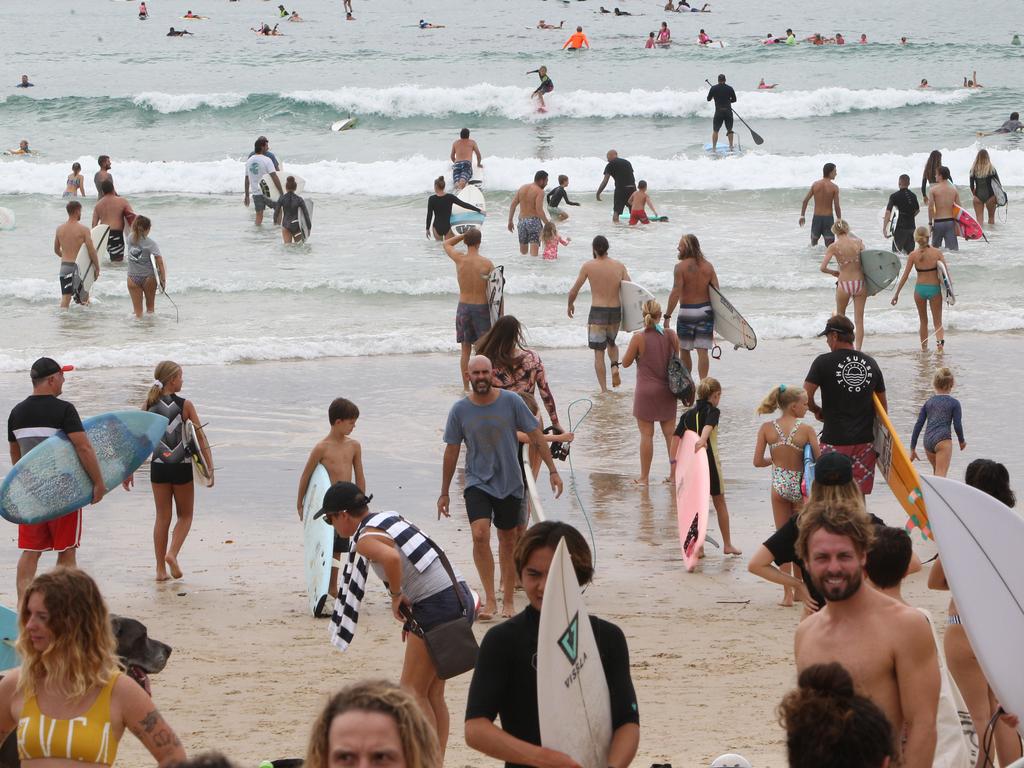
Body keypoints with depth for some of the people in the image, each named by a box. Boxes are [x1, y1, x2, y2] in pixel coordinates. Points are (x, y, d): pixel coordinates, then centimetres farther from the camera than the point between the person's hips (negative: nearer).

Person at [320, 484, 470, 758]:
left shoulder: (365, 539, -10)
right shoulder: (390, 519, 18)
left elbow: (391, 557, -33)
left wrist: (396, 596, -16)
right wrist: (412, 616, 20)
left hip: (437, 605, -9)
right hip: (460, 596, 9)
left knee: (412, 690, -1)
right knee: (432, 691, 15)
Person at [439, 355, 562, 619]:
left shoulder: (511, 402, -7)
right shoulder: (460, 410, -4)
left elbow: (536, 435, 1)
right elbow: (452, 451, 4)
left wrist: (552, 470, -4)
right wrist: (444, 493, 8)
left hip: (509, 482, 1)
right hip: (477, 482, -1)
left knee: (508, 540, 10)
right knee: (480, 534, -20)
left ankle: (508, 600, 25)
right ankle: (490, 599, -13)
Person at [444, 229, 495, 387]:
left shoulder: (459, 259, -8)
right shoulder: (487, 263, -13)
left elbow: (447, 244, 14)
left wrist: (464, 235, 6)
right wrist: (500, 314, -1)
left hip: (463, 307, 2)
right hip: (482, 308, -2)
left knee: (466, 350, 13)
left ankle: (466, 387, 16)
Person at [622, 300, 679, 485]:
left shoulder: (639, 338, -16)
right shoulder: (671, 335, -5)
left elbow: (626, 363, -5)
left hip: (646, 391, -4)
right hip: (667, 392, 4)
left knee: (646, 434, 4)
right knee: (670, 431, 13)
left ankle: (644, 476, 10)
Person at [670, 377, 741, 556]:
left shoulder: (687, 414, 8)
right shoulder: (713, 411, -6)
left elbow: (676, 437, 0)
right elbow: (708, 426, -28)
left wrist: (674, 461, -2)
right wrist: (703, 440, -46)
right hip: (710, 461, -4)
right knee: (720, 502, 11)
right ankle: (727, 544, 17)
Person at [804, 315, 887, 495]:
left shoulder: (824, 362, -7)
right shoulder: (870, 363, 8)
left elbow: (805, 397, -11)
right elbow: (883, 405, 14)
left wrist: (818, 411, 9)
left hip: (834, 440, -4)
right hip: (864, 440, 4)